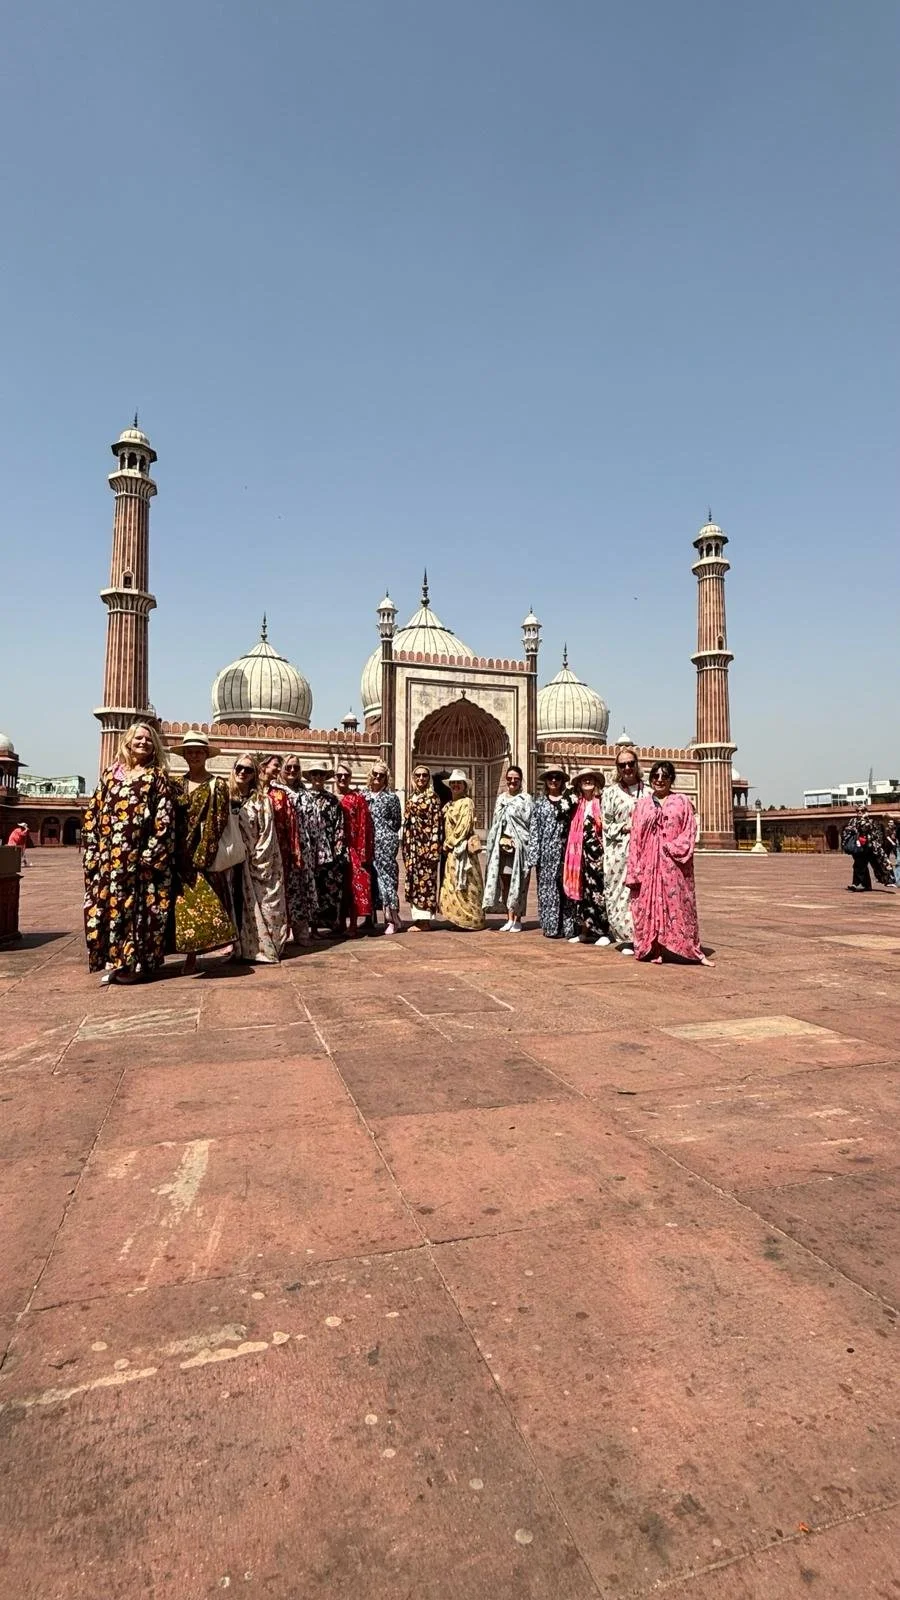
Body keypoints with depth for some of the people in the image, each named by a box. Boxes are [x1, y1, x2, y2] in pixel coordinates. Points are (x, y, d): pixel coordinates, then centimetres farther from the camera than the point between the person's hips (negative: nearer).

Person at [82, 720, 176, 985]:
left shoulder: (157, 777, 3)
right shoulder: (111, 774, 14)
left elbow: (165, 819, -5)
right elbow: (93, 813, 13)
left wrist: (151, 854, -13)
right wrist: (93, 850, 3)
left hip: (140, 855, -4)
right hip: (109, 855, 4)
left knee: (138, 905, -2)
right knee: (105, 904, 4)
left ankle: (135, 962, 6)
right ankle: (113, 960, 14)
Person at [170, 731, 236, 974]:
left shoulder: (218, 785, 1)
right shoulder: (176, 784, 13)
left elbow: (219, 822, -5)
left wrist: (202, 854, -12)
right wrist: (173, 853, 0)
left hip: (204, 853, -4)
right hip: (180, 854, 4)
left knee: (200, 903, -6)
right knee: (183, 904, 4)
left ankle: (192, 957, 1)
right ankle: (190, 956, 13)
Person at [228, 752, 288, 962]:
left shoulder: (262, 800, -3)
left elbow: (267, 834, -7)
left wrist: (256, 861, -12)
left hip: (256, 862, -4)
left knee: (257, 905, -2)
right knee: (236, 903, 5)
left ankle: (262, 947, 4)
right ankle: (239, 946, 13)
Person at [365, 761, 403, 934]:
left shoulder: (391, 797, 2)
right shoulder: (364, 795, 13)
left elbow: (397, 823, 3)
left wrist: (380, 822, -1)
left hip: (385, 842, -4)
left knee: (386, 877, -6)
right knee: (370, 878, 5)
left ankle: (393, 919, 0)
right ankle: (370, 917, 12)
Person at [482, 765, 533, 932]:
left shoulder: (526, 799, -1)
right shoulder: (500, 798, 15)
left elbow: (532, 824, -5)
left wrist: (515, 841, -12)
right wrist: (500, 840, 6)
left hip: (519, 847, -5)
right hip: (502, 846, 5)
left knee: (518, 883, 0)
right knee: (505, 883, 6)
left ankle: (517, 920, 8)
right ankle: (509, 919, 14)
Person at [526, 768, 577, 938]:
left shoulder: (569, 800, 7)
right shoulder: (540, 803, 10)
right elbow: (534, 830, 5)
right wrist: (533, 855, -2)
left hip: (563, 849, -1)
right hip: (546, 851, 1)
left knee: (565, 887, -2)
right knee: (547, 888, 1)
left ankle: (566, 927, 4)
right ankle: (550, 926, 8)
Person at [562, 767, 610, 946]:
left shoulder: (602, 802, -1)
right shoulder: (577, 804, 12)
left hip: (598, 849, -4)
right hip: (581, 850, 5)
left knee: (598, 890, -5)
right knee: (582, 889, 6)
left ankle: (603, 932, 1)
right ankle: (583, 930, 13)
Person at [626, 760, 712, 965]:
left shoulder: (682, 802, 7)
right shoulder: (642, 804, 11)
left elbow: (689, 832, 0)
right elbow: (635, 838, 7)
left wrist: (672, 847, -16)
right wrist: (634, 870, 1)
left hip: (674, 865, -1)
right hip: (649, 865, 2)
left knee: (679, 905, -1)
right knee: (650, 905, 2)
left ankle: (693, 951, 4)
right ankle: (654, 950, 9)